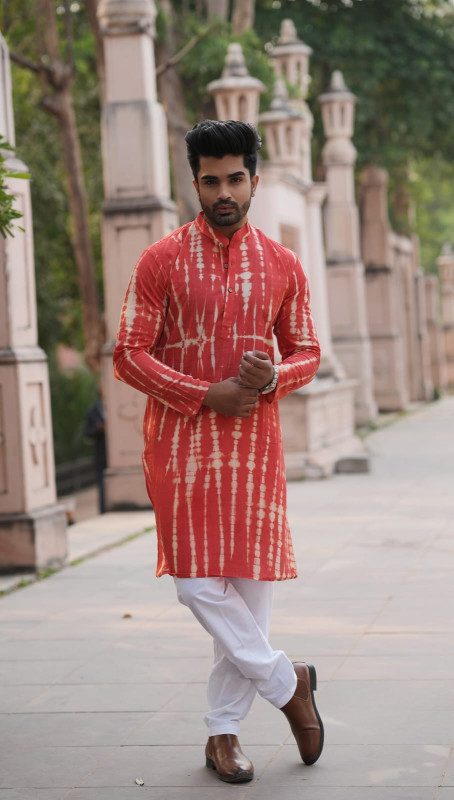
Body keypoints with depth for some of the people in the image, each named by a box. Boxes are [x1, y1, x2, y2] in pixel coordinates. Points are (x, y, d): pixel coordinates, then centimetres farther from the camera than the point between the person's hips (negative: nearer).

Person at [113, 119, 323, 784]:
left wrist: (273, 377, -9)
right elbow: (129, 355, -3)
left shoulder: (282, 266, 8)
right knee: (198, 582, -8)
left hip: (255, 442, 2)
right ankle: (287, 682, 14)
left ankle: (223, 731, 14)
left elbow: (306, 352, 14)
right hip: (180, 442, -2)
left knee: (252, 583, 1)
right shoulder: (161, 260, 0)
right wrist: (208, 395, -12)